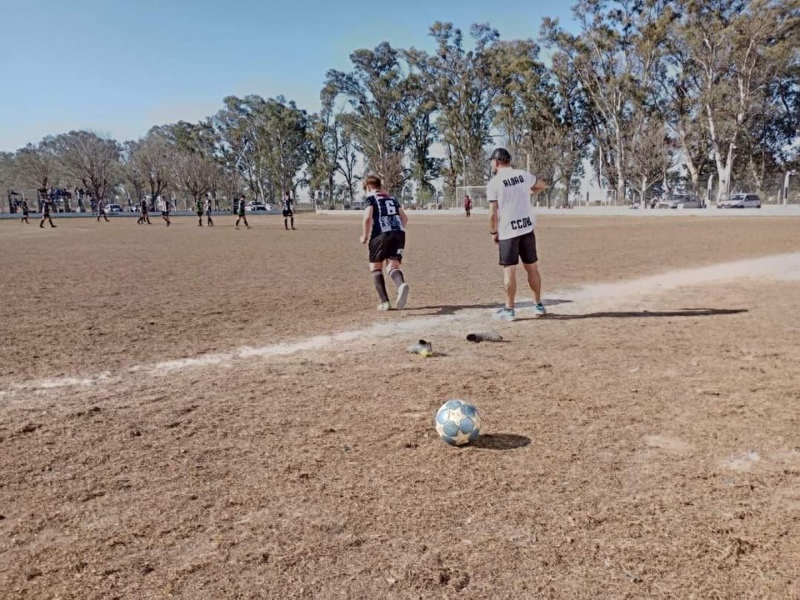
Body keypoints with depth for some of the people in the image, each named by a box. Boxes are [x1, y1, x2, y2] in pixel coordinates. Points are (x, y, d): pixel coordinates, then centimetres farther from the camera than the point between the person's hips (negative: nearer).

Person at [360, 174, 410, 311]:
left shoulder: (370, 198, 7)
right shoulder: (392, 198, 26)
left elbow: (368, 218, -9)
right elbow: (405, 218, 23)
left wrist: (365, 236, 2)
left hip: (381, 234, -5)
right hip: (399, 233, 5)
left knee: (375, 268, 10)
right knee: (393, 266, -1)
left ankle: (385, 302, 0)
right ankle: (401, 285, -38)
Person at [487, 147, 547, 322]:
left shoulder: (494, 183, -8)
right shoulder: (524, 175, 6)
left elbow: (494, 213, -10)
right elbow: (542, 186, 24)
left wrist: (493, 232, 3)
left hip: (507, 232, -4)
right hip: (527, 229, 4)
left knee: (509, 271, 1)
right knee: (532, 268, 12)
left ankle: (509, 309, 6)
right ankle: (538, 305, 21)